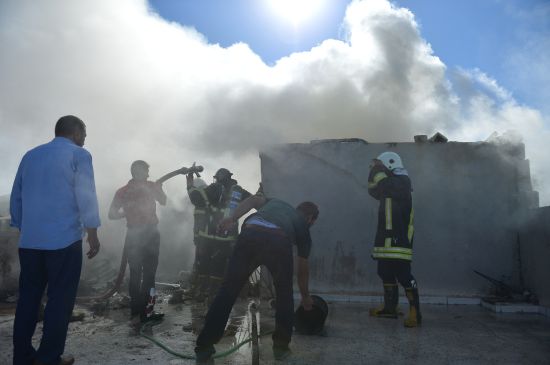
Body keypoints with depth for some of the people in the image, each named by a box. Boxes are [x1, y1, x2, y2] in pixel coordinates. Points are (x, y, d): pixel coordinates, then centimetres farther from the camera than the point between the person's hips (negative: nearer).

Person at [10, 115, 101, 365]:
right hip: (64, 240, -6)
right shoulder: (79, 154, -1)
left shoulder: (30, 155, 17)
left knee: (28, 298, 12)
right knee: (60, 299, 1)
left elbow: (16, 198, 18)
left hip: (29, 241, 6)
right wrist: (93, 234, -4)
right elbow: (86, 196, -9)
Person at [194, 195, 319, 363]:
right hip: (279, 242, -1)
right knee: (284, 294, 24)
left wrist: (232, 218, 7)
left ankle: (203, 349, 15)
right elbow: (303, 270, 41)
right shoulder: (303, 226, 34)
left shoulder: (276, 202, 42)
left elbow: (254, 199, 18)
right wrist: (306, 297, 56)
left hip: (250, 234, 2)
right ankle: (281, 346, 30)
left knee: (228, 290, 11)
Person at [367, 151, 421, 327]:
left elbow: (385, 186, -26)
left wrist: (377, 170, -11)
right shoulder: (390, 185, 20)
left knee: (403, 275, -10)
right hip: (387, 237, 10)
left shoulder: (402, 182, -10)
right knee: (386, 273, 14)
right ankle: (390, 308, 24)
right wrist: (374, 172, 9)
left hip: (399, 238, -10)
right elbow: (374, 191, 19)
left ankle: (415, 312, -4)